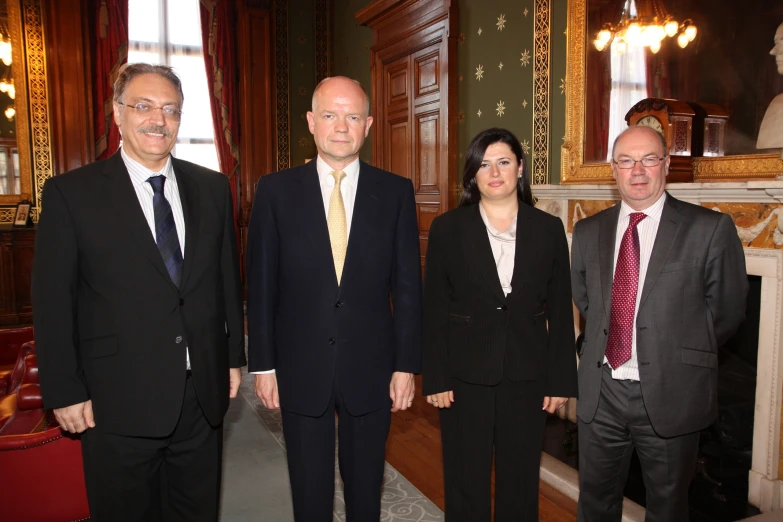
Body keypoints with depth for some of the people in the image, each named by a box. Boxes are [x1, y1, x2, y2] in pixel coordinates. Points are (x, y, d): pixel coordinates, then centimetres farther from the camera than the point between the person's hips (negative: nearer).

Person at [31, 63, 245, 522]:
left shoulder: (212, 188, 4)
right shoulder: (71, 192, -6)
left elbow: (228, 277, 8)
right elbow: (53, 301, -5)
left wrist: (234, 357, 8)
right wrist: (65, 392, -6)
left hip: (204, 394, 3)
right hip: (119, 401, -3)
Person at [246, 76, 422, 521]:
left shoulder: (396, 192, -2)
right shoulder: (277, 190, -2)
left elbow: (408, 286, -1)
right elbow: (261, 284, -1)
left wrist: (407, 366, -3)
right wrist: (263, 365, -1)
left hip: (372, 369, 0)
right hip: (301, 370, 0)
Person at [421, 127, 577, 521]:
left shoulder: (548, 229, 2)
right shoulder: (447, 229, -2)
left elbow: (560, 310, 3)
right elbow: (434, 310, -2)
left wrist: (561, 380, 1)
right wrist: (435, 379, -5)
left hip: (527, 376, 2)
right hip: (466, 375, -1)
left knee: (521, 481, 15)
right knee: (466, 482, 12)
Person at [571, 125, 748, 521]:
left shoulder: (710, 229, -7)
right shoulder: (588, 232, 5)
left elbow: (727, 313, -2)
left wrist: (684, 355, 5)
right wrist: (613, 342, 7)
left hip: (670, 395, -3)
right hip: (600, 394, 3)